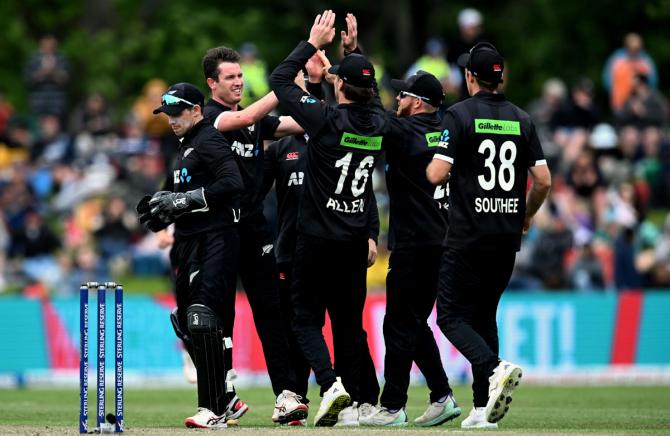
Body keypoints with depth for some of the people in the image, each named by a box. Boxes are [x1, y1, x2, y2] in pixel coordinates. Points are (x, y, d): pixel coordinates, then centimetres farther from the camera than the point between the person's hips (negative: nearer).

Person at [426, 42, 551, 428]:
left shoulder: (460, 115, -7)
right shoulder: (522, 119, 7)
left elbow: (437, 175, -15)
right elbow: (544, 181, 5)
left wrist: (432, 162, 9)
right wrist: (527, 216, 23)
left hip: (469, 235, -5)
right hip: (507, 237, 5)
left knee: (452, 316, 0)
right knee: (484, 314, 15)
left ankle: (495, 368, -26)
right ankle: (483, 409, 9)